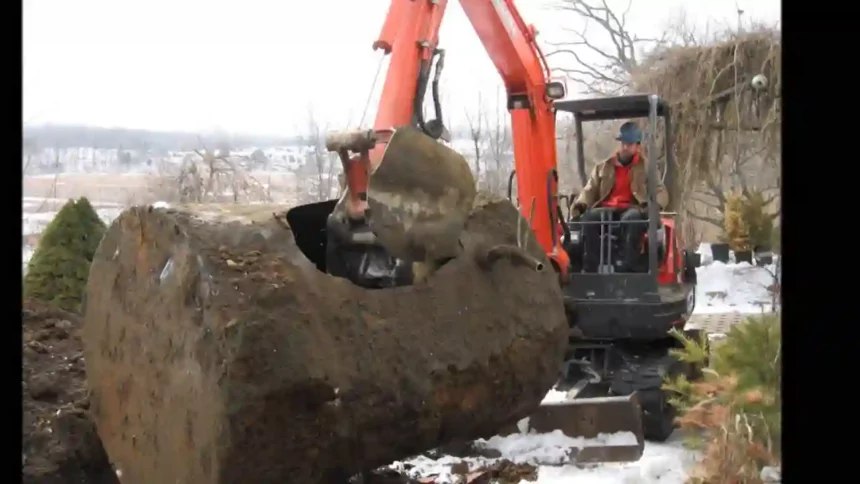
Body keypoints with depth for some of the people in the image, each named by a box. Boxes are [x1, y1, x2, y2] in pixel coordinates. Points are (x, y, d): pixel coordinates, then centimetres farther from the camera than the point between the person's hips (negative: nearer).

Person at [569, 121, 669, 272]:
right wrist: (580, 204, -10)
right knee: (589, 217, -33)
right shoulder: (603, 167, 23)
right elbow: (590, 190, 14)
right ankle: (589, 270, -37)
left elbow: (661, 193, 8)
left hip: (632, 210, -2)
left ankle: (628, 269, -45)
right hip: (605, 210, 2)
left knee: (632, 219, -39)